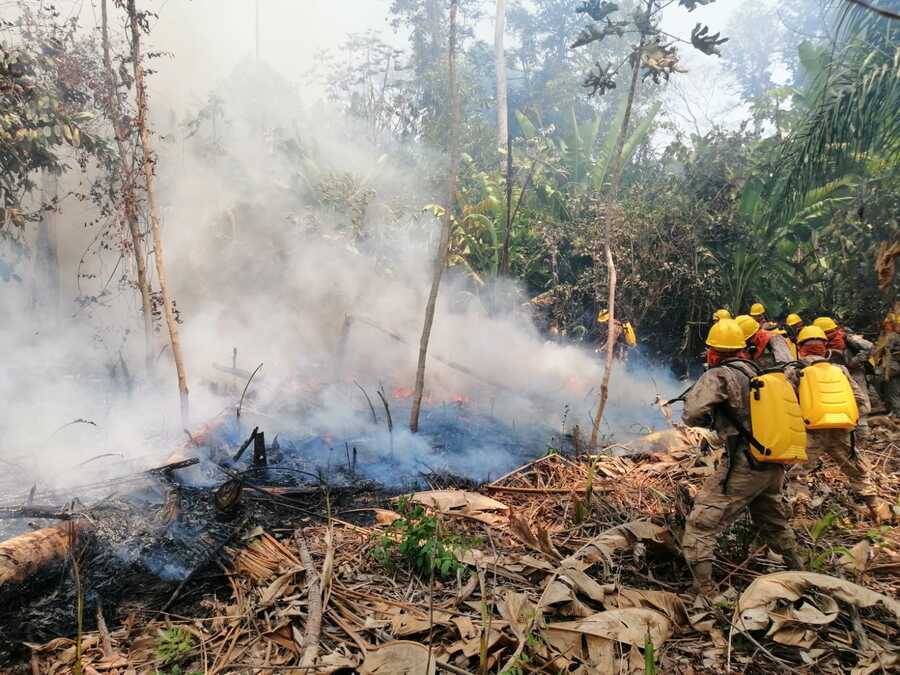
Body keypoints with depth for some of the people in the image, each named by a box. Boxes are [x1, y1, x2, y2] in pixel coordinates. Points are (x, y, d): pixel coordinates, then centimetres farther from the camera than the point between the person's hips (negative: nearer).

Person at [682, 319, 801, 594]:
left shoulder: (718, 376, -11)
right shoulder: (758, 373, 11)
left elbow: (692, 414, -23)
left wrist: (710, 419, 1)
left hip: (743, 467, -8)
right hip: (774, 466, 8)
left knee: (700, 527, -3)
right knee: (775, 523, 31)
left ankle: (704, 591, -7)